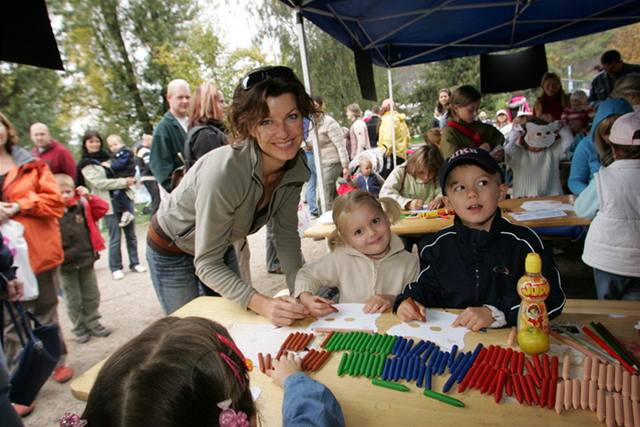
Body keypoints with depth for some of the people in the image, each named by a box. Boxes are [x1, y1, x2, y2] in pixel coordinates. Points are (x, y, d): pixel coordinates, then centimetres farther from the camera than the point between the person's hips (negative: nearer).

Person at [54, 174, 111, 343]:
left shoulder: (82, 206, -1)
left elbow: (103, 208, 2)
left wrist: (89, 197, -9)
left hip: (86, 260, 3)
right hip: (66, 266, -3)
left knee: (92, 296, 16)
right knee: (73, 301, 12)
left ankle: (93, 324, 32)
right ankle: (79, 330, 26)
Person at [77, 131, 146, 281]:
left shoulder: (107, 157, 15)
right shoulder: (85, 164, -1)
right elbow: (100, 183, -12)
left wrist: (128, 182, 2)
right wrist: (124, 182, -15)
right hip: (109, 204, -5)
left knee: (131, 234, 8)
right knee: (115, 237, -2)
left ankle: (135, 263, 18)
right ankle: (116, 268, 11)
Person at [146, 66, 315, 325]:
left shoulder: (295, 167, -19)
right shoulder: (223, 172, -39)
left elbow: (286, 235, -11)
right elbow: (207, 264, -33)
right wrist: (263, 304, -45)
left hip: (220, 244, 6)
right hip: (171, 251, -5)